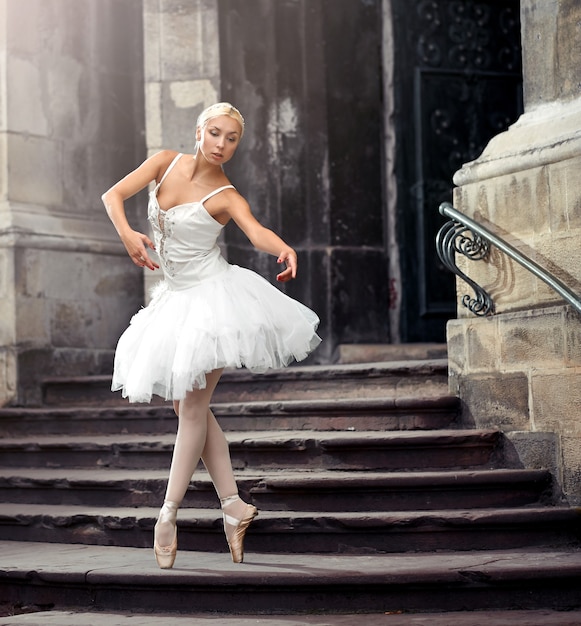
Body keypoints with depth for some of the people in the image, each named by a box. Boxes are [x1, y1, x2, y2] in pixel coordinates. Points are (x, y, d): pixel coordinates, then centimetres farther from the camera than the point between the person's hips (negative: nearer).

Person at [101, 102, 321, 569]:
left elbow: (257, 232, -28)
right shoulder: (167, 163, 3)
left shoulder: (226, 197, -10)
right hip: (177, 298, 6)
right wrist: (127, 234, -23)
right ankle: (233, 505, 15)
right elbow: (113, 194, -3)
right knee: (189, 407, 8)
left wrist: (285, 250, -51)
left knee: (192, 407, -5)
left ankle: (169, 513, 2)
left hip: (214, 296, -6)